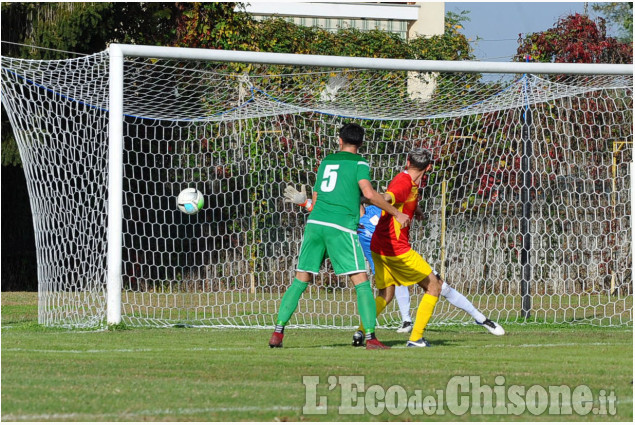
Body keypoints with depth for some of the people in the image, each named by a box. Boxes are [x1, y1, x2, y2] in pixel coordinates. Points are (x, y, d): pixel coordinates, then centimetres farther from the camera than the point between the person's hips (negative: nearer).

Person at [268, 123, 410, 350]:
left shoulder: (326, 161, 20)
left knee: (301, 279, 11)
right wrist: (396, 213, -5)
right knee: (361, 281, -3)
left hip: (315, 222, 5)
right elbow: (369, 193, -12)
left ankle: (278, 331, 5)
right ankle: (370, 337, -12)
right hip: (342, 227, -5)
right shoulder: (359, 163, 4)